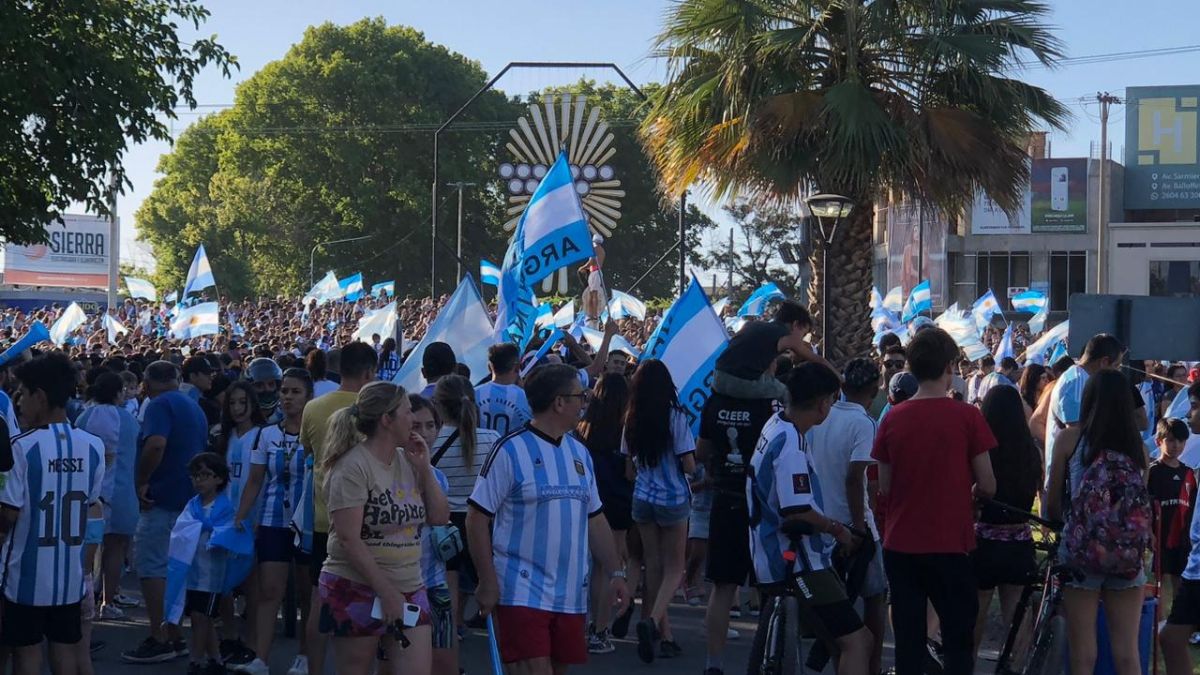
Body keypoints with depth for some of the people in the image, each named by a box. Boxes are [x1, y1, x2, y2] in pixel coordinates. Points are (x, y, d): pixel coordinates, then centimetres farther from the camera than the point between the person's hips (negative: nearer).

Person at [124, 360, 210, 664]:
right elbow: (202, 449, 24)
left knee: (151, 567, -5)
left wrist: (142, 482, -17)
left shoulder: (160, 405, -11)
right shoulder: (194, 407, 16)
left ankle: (159, 641, -6)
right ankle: (174, 637, 17)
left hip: (163, 498, -9)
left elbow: (155, 445, -27)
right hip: (189, 498, 9)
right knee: (172, 567, 14)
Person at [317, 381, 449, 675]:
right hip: (356, 589, -6)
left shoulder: (407, 461, 8)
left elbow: (440, 517, 11)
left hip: (409, 589, 6)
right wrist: (386, 592, -19)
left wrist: (424, 468, 1)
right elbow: (349, 539, -19)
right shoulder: (353, 466, -14)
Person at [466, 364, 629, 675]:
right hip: (523, 592, -7)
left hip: (571, 595, 7)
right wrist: (488, 582, -13)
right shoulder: (511, 450, -8)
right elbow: (478, 518, -9)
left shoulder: (580, 453, 13)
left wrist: (615, 573, 11)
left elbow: (595, 519, 19)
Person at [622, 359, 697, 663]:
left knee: (653, 566, 12)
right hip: (673, 499, -4)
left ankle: (664, 635, 13)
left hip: (642, 498, 4)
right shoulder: (675, 417, -14)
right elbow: (689, 466, -14)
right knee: (674, 569, 5)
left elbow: (629, 469, 5)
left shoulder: (632, 419, -1)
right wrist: (692, 465, 8)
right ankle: (653, 621, -18)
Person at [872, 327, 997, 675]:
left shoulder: (893, 418, -1)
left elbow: (884, 488, 5)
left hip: (900, 543, 3)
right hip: (950, 545, -3)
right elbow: (987, 486, -5)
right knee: (958, 639, 6)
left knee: (908, 638, 8)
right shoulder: (966, 416, -9)